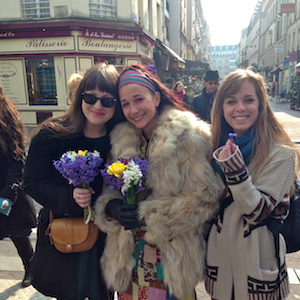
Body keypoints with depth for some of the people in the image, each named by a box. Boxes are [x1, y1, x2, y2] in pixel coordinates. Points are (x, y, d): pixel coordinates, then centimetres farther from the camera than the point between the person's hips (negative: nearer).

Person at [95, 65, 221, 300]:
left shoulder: (188, 135, -13)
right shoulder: (122, 139, 3)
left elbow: (204, 197, -16)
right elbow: (111, 188, 9)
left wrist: (148, 215, -20)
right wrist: (111, 206, -14)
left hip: (172, 252, -4)